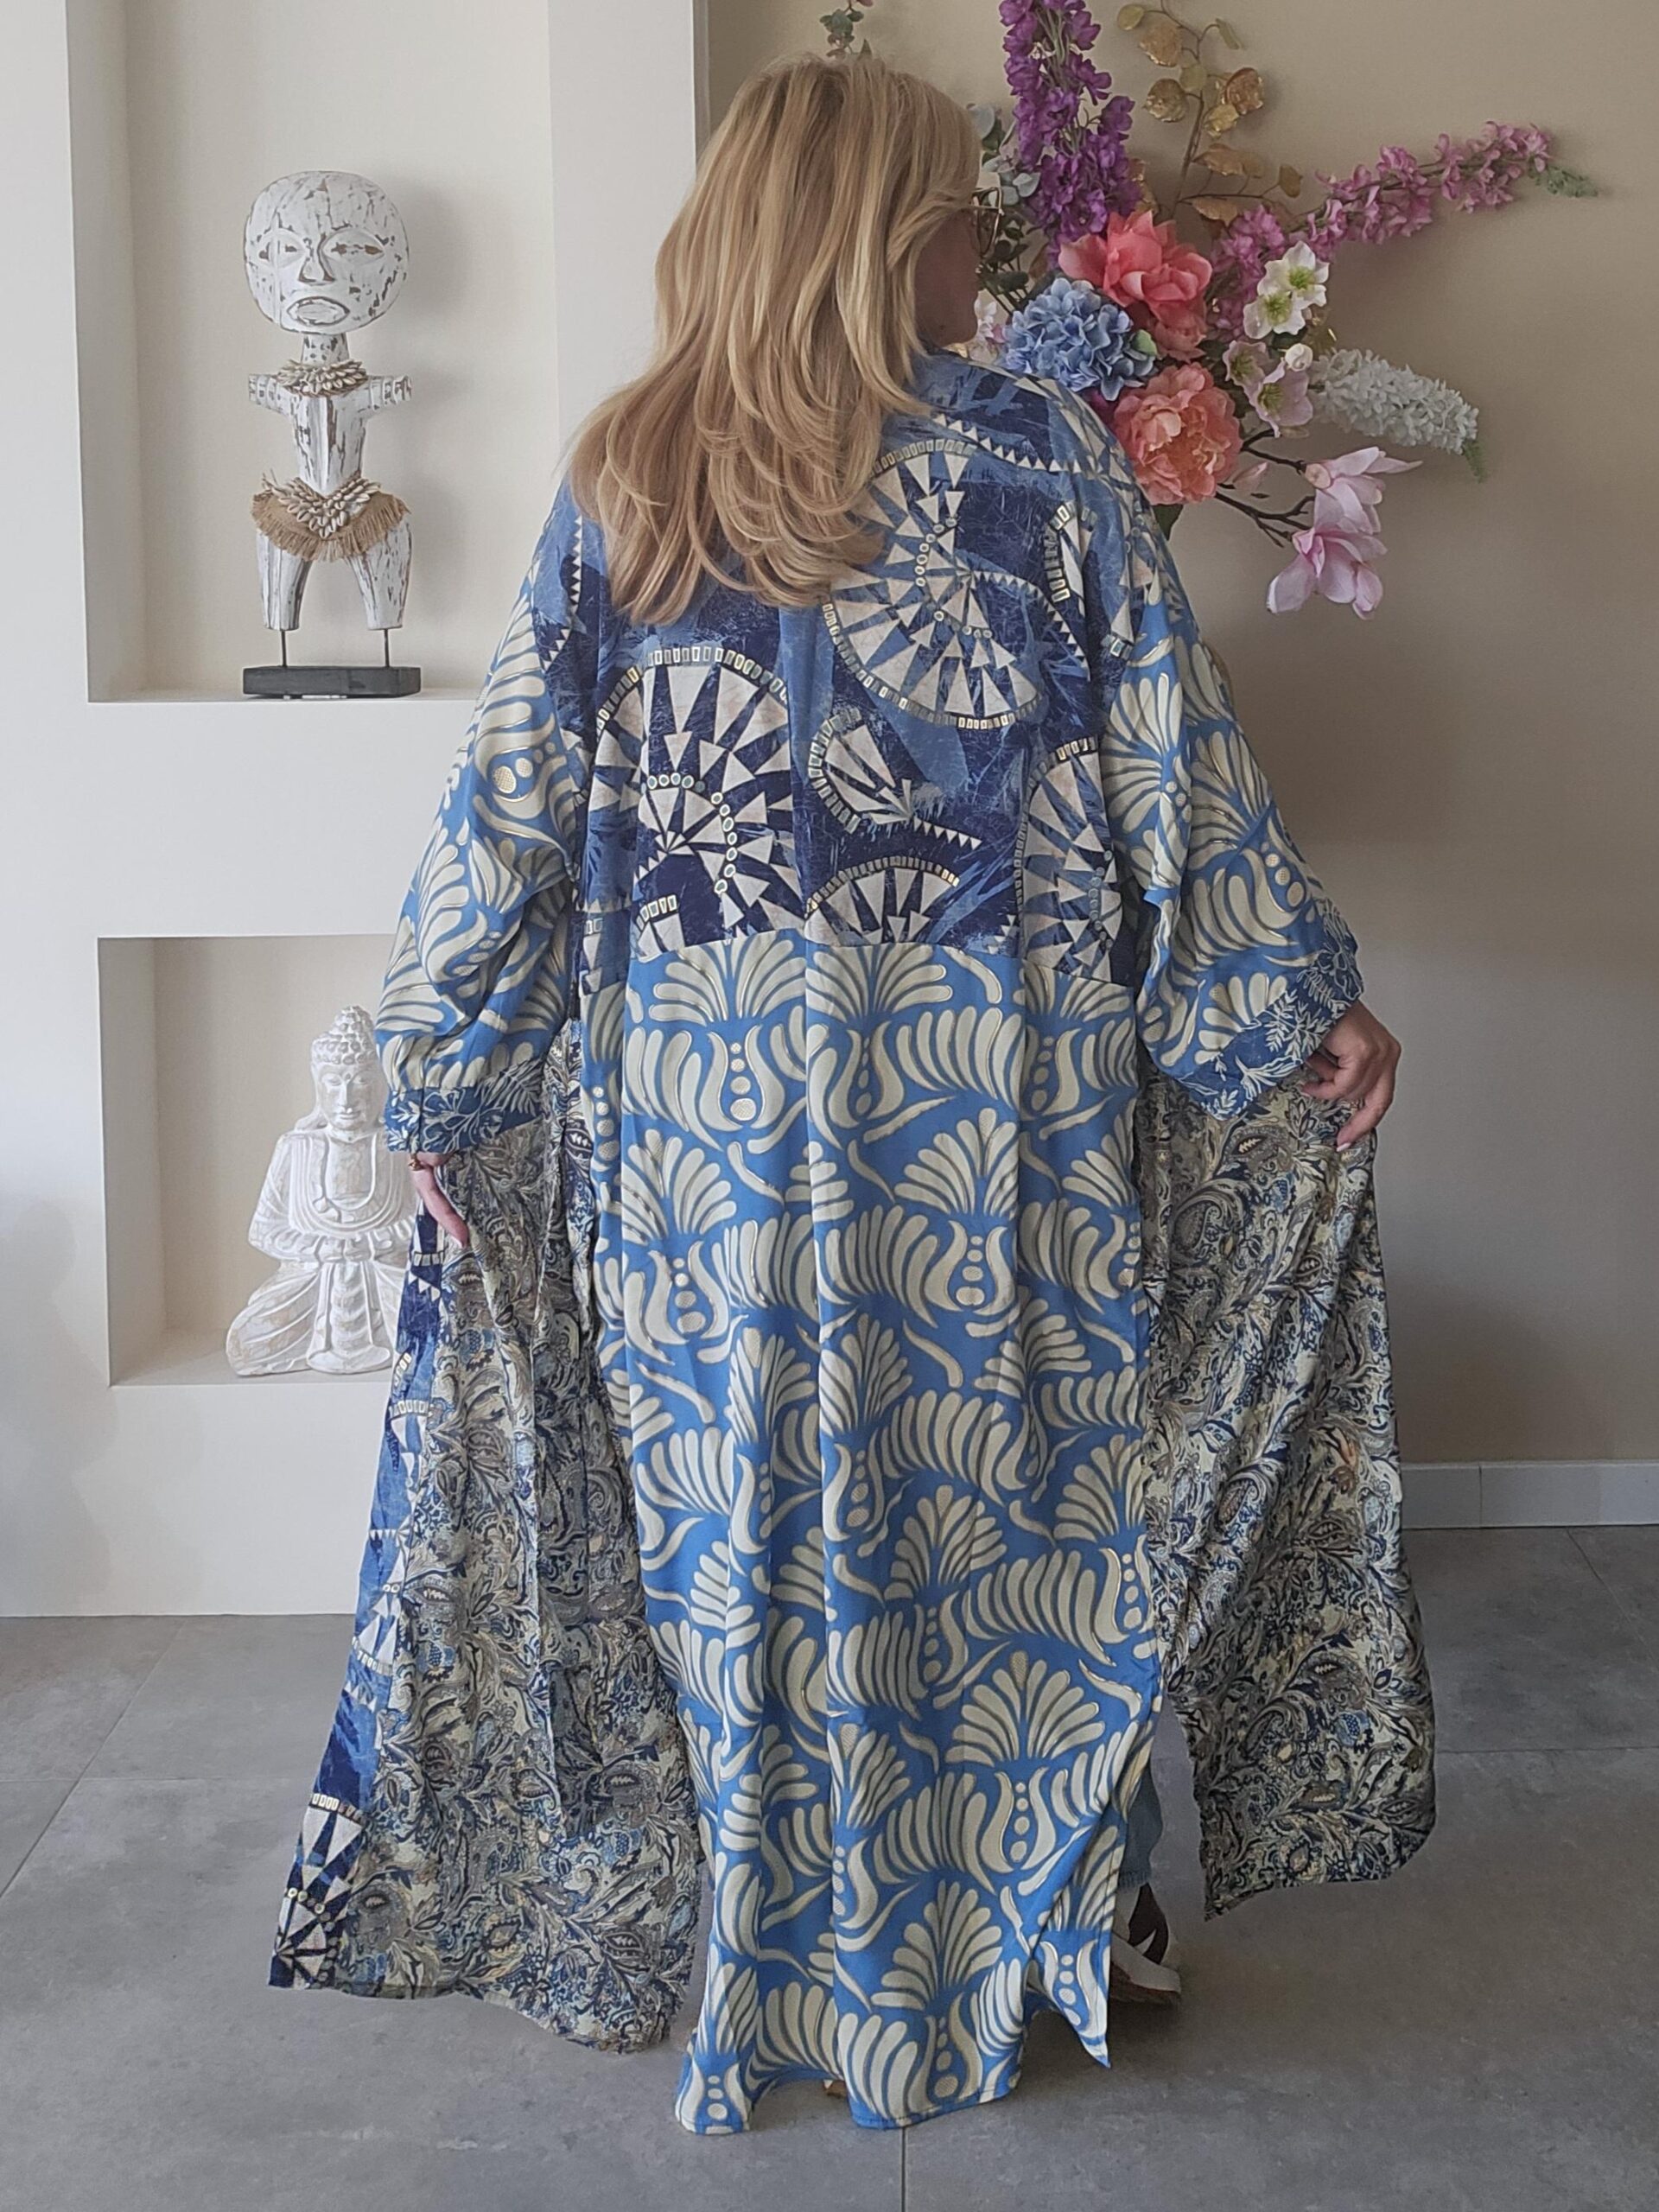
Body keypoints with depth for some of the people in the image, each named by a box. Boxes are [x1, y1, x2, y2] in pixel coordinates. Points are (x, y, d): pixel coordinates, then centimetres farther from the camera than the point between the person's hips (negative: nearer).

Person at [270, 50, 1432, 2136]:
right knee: (1020, 1498, 13)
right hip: (1000, 1104, -1)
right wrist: (1299, 1001, 2)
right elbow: (1175, 773, -5)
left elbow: (511, 810, 3)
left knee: (748, 1516, 13)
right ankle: (1056, 1910, 29)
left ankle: (779, 1945, 28)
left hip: (704, 1114, 2)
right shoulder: (1035, 452, -5)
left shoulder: (621, 485, 2)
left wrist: (440, 1065, 12)